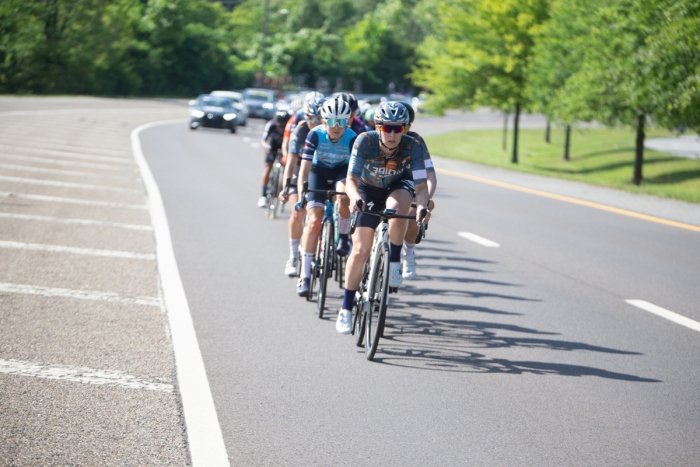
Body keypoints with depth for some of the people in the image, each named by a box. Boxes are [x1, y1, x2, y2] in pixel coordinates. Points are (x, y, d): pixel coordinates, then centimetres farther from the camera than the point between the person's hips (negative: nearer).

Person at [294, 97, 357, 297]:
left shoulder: (352, 138, -27)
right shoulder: (315, 135, -27)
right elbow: (305, 168, -30)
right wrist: (301, 194, -42)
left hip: (342, 171, 0)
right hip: (319, 171, 0)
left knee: (344, 197, -35)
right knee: (314, 220, -14)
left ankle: (343, 236, -5)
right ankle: (304, 275, -8)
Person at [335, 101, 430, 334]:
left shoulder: (412, 146, -28)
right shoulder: (365, 142, -29)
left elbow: (421, 185, -31)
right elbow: (351, 179, -32)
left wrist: (422, 205, -52)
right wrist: (355, 198, -53)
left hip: (399, 186, 0)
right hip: (368, 190, 0)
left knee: (396, 209, -38)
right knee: (360, 250, -9)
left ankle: (395, 263, -15)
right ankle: (346, 309, 4)